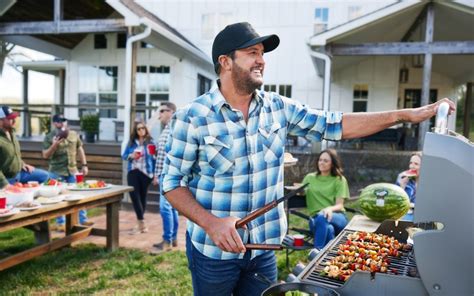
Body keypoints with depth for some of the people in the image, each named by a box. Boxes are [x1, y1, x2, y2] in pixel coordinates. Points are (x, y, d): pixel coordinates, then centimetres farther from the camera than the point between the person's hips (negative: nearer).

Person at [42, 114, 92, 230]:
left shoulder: (74, 134, 8)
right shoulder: (49, 137, -4)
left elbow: (80, 150, 15)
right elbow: (45, 156, -6)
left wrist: (84, 165, 10)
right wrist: (54, 145, -21)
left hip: (72, 170, 3)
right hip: (57, 172, -3)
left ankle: (83, 220, 10)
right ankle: (60, 223, 15)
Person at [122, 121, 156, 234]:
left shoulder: (150, 142, 0)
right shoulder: (131, 142, 8)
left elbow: (155, 159, 0)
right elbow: (124, 155, 12)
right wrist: (131, 156, -11)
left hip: (145, 172, -2)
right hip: (133, 172, 2)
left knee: (142, 196, 6)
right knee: (134, 195, -7)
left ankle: (140, 223, 16)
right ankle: (141, 223, 2)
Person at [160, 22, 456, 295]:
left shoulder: (279, 108, -1)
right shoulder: (193, 117, -13)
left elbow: (335, 125, -2)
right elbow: (173, 182, -9)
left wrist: (405, 114, -8)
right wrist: (210, 222, -24)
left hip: (264, 249, 4)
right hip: (213, 250, -3)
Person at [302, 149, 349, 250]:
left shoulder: (339, 180, 9)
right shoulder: (310, 178, 17)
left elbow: (340, 205, -1)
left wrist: (330, 208, -23)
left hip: (337, 218, 0)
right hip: (316, 218, 1)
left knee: (322, 216, -39)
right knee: (328, 229, -39)